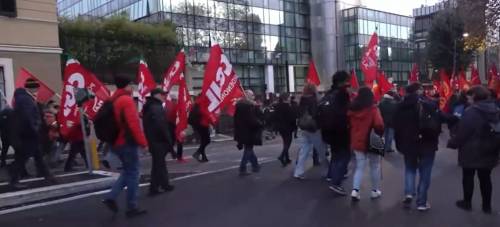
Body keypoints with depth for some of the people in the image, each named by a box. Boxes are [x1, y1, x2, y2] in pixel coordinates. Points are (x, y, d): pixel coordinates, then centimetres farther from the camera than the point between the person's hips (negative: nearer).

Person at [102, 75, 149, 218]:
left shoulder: (113, 101, 13)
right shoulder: (126, 100, -14)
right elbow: (133, 124, -21)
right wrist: (143, 142, -17)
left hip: (117, 143, 9)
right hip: (127, 142, -9)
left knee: (127, 171, 19)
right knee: (132, 173, 0)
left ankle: (111, 197, 6)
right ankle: (132, 208, 6)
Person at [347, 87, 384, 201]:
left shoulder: (352, 109, 2)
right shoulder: (373, 109, -14)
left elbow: (348, 124, 10)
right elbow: (379, 125, -24)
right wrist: (380, 134, -6)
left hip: (357, 142, 4)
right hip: (371, 142, -4)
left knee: (360, 167, 9)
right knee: (375, 166, 13)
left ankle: (355, 190, -7)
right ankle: (375, 191, 21)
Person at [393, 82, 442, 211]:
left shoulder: (401, 106, -2)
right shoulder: (431, 104, -11)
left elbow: (397, 127, 2)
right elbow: (437, 124, -10)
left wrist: (399, 144, 11)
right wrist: (434, 138, 8)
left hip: (408, 143, 2)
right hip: (427, 144, -2)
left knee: (410, 168, 21)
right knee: (424, 173, 7)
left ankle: (409, 193, 3)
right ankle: (421, 202, 11)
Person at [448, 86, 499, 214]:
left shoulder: (471, 113, -19)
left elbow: (462, 133, -18)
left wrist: (452, 143, -3)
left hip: (471, 151, -6)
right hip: (489, 152, 6)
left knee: (468, 177, 9)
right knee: (485, 178, 13)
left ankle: (467, 203, 19)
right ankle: (487, 206, 19)